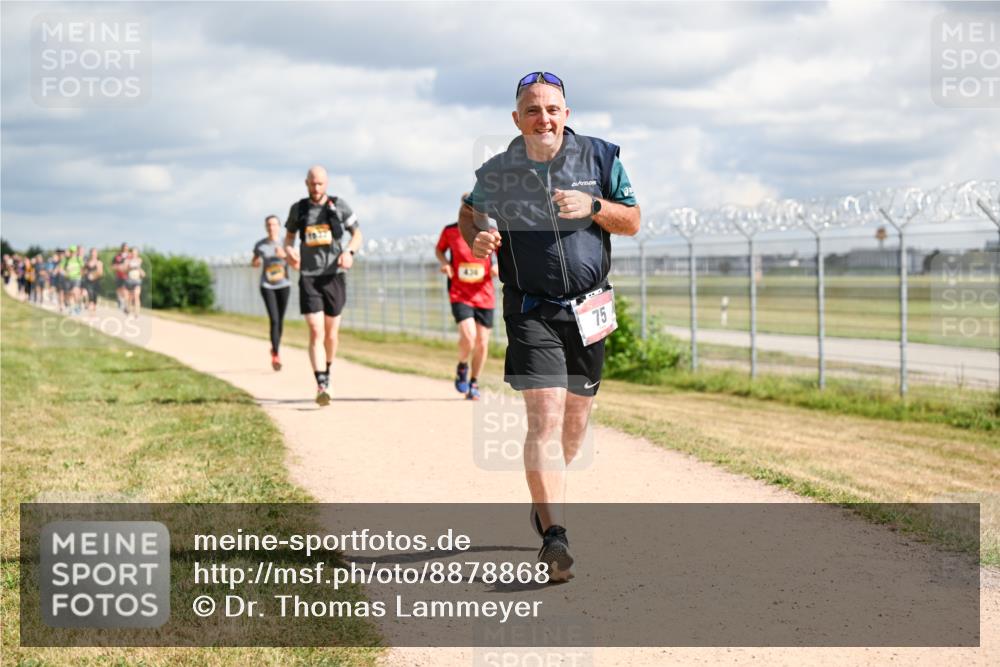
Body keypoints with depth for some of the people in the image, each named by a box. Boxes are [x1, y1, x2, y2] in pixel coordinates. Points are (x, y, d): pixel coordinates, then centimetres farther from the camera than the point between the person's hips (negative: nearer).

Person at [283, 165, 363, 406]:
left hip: (334, 276, 0)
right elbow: (289, 236, 18)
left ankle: (327, 374, 33)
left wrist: (349, 251, -11)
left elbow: (357, 234, 9)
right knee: (316, 332, -12)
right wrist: (289, 251, -5)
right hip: (309, 277, 0)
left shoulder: (339, 206, 2)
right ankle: (321, 386, -17)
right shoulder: (298, 209, 6)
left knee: (331, 333, 9)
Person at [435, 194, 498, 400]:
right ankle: (462, 366, 11)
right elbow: (439, 249, 15)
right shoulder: (450, 231, -3)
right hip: (460, 295, -2)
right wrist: (444, 262, -6)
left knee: (482, 343, 5)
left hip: (484, 296, 2)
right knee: (468, 337, -21)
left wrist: (499, 266, -11)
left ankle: (474, 384, 26)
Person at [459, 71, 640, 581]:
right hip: (531, 311, -3)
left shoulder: (599, 157, -2)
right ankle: (554, 536, -21)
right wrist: (476, 239, -9)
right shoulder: (497, 173, -5)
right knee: (545, 418, -16)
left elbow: (633, 222, 3)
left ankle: (544, 500, 39)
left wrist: (592, 207, -16)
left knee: (575, 419, 12)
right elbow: (470, 214, 14)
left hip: (588, 309, 3)